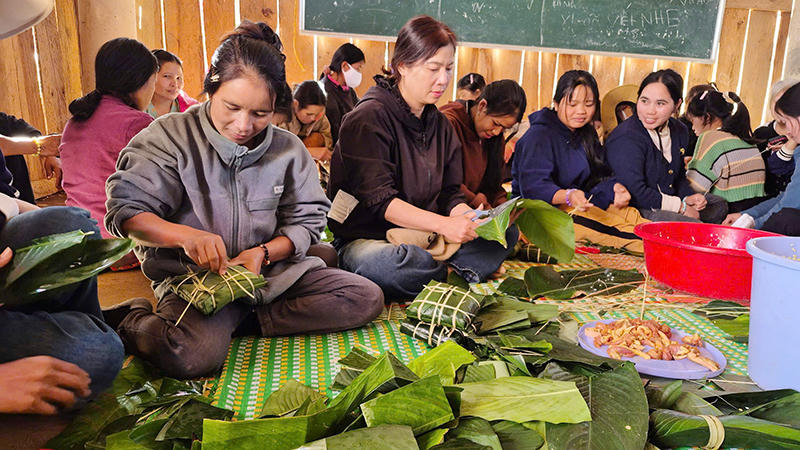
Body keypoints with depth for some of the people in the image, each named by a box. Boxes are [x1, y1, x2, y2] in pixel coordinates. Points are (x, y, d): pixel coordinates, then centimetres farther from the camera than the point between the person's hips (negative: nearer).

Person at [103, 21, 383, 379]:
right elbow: (125, 209, -9)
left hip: (272, 268, 5)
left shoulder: (288, 149, 5)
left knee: (366, 298, -11)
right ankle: (131, 321, 1)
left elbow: (307, 220, 6)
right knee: (192, 356, -35)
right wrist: (185, 235, -28)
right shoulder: (170, 136, -4)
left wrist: (263, 253, -13)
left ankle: (240, 321, -10)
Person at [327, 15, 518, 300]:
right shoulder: (368, 119, -12)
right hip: (365, 240, -7)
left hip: (423, 237, 7)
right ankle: (457, 273, -16)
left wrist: (470, 218, -15)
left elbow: (450, 194, 8)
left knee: (507, 231, -6)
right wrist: (442, 224, -30)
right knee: (388, 264, -41)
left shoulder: (439, 124, 12)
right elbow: (378, 200, -20)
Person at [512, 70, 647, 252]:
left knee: (628, 214, -21)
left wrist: (614, 187, -14)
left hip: (580, 207, 7)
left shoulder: (587, 134, 15)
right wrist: (568, 196, -42)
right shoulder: (539, 135, -12)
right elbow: (533, 186, -24)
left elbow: (601, 175, 11)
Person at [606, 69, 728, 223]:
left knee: (719, 205, 18)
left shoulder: (679, 131, 6)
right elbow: (635, 192, -27)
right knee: (691, 223, -29)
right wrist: (680, 206, -18)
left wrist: (688, 197, 0)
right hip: (636, 209, -9)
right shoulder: (626, 138, -22)